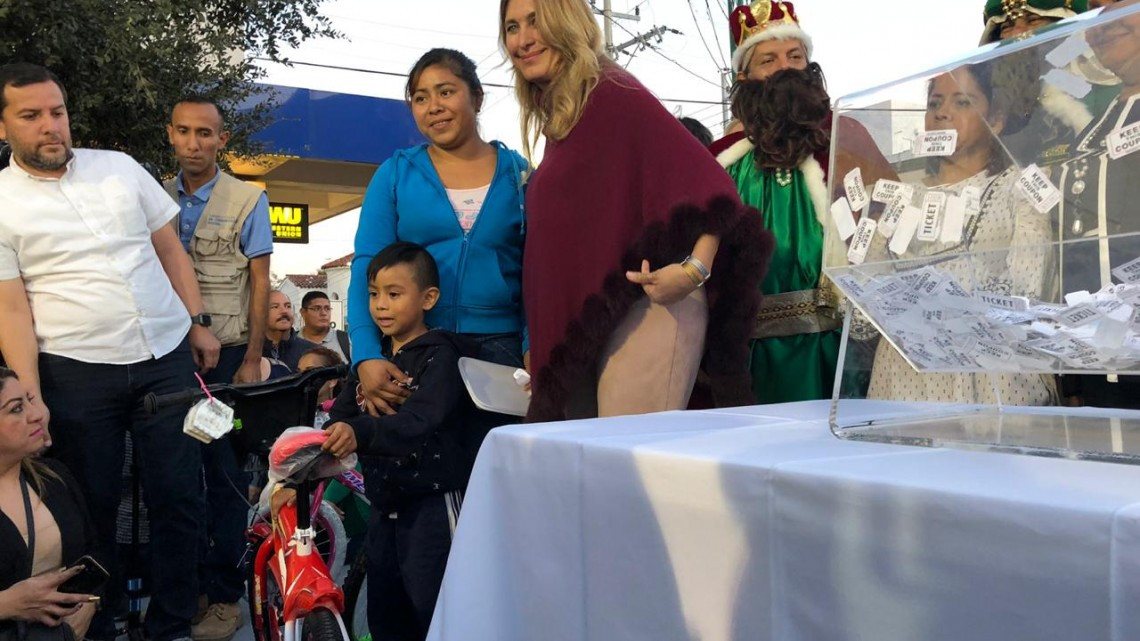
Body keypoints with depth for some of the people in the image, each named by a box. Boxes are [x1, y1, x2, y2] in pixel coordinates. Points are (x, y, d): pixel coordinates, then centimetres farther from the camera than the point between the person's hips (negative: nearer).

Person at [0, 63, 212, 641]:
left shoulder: (120, 168, 7)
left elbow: (170, 249, 13)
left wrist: (198, 324, 6)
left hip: (168, 358, 3)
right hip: (76, 375, -2)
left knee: (178, 497, 6)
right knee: (92, 508, 9)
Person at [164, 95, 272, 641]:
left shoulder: (248, 200, 1)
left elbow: (260, 282, 0)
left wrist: (252, 358, -6)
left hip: (227, 353, -3)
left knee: (225, 472, 0)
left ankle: (225, 595, 9)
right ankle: (190, 583, 21)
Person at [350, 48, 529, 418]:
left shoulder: (519, 175, 6)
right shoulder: (395, 174, 6)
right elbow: (367, 267, -2)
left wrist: (535, 349, -11)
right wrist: (366, 356, -15)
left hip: (500, 346, 0)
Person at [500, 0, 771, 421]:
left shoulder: (614, 94, -6)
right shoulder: (557, 120, 19)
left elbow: (703, 176, -16)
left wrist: (696, 268, -30)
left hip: (643, 312, -9)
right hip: (584, 328, 9)